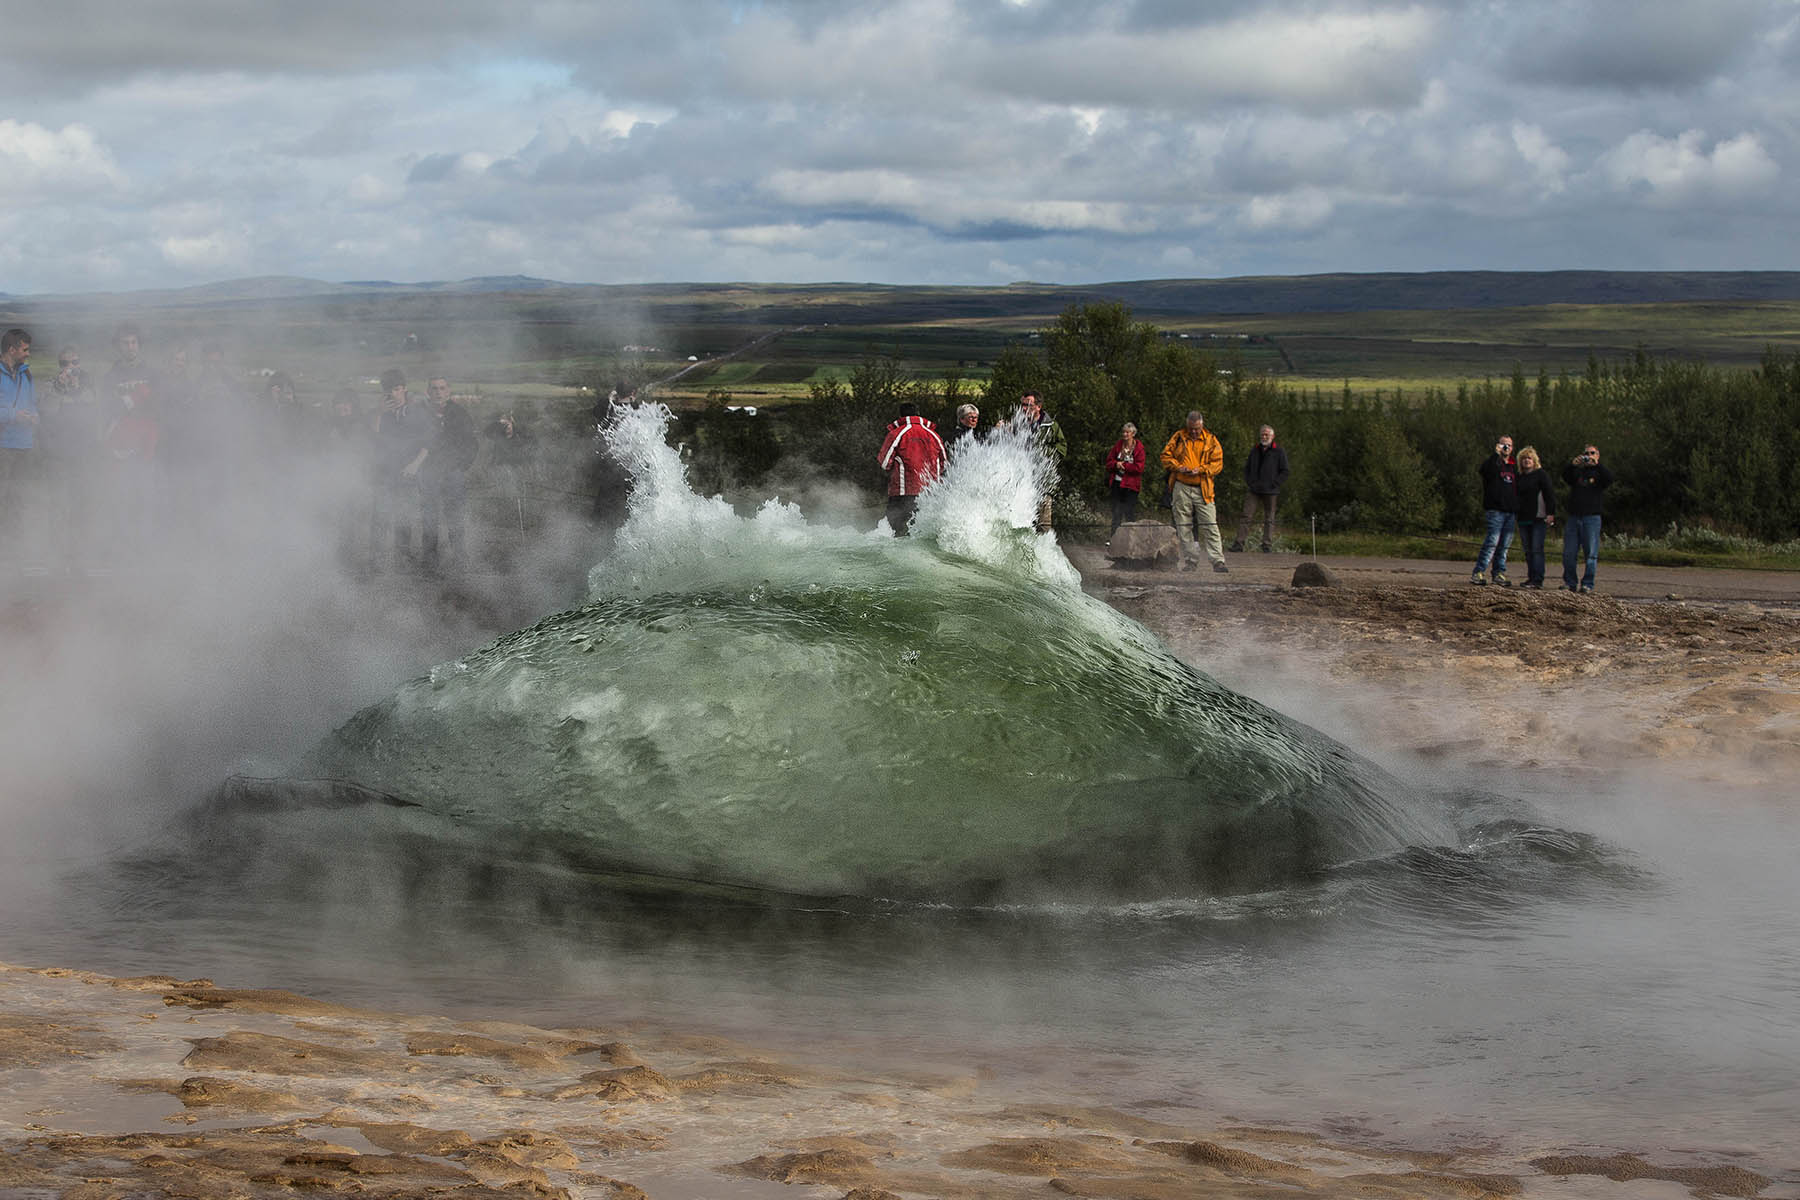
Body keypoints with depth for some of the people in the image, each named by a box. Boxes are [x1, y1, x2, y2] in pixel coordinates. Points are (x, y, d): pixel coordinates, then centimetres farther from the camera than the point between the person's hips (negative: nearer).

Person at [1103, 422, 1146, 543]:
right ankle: (1113, 536, 10)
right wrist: (1116, 464, -12)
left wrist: (1123, 465, -13)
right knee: (1116, 511, 7)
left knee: (1130, 513, -2)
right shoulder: (1118, 445, 8)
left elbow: (1139, 467, -14)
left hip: (1131, 484, -4)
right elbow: (1109, 462, 9)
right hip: (1117, 483, 4)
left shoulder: (1139, 448, -7)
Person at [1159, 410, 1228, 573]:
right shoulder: (1179, 437, 7)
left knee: (1210, 526, -7)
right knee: (1184, 527, 3)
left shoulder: (1211, 440, 4)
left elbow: (1218, 463, 1)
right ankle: (1190, 561, 10)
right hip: (1181, 488, 1)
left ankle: (1218, 562, -9)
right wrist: (1178, 467, -8)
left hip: (1203, 489, -1)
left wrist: (1200, 470, -13)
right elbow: (1166, 456, 9)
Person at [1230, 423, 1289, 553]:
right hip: (1253, 491, 3)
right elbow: (1247, 468, 22)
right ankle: (1238, 544, -7)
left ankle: (1267, 545, 8)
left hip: (1270, 492, -3)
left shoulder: (1279, 452, 0)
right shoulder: (1255, 450, 14)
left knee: (1269, 519, 2)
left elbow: (1284, 472, -1)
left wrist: (1273, 484, -10)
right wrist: (1248, 482, 6)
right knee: (1246, 516, -5)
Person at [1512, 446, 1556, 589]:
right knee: (1528, 551, 7)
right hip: (1524, 519, 6)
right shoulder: (1520, 477, 16)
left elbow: (1549, 494, -7)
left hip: (1538, 518, -6)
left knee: (1537, 549, -10)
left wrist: (1550, 513, -15)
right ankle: (1531, 578, 12)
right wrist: (1516, 515, 16)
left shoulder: (1541, 474, -2)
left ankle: (1538, 580, -12)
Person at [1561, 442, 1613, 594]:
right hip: (1574, 517, 3)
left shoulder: (1598, 472, 10)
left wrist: (1596, 464, -21)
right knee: (1568, 553, 0)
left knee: (1591, 554, -5)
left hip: (1592, 517, -2)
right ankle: (1569, 583, 8)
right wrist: (1572, 464, -21)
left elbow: (1609, 479, -11)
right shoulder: (1577, 472, 16)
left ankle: (1587, 584, 0)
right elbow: (1565, 476, -3)